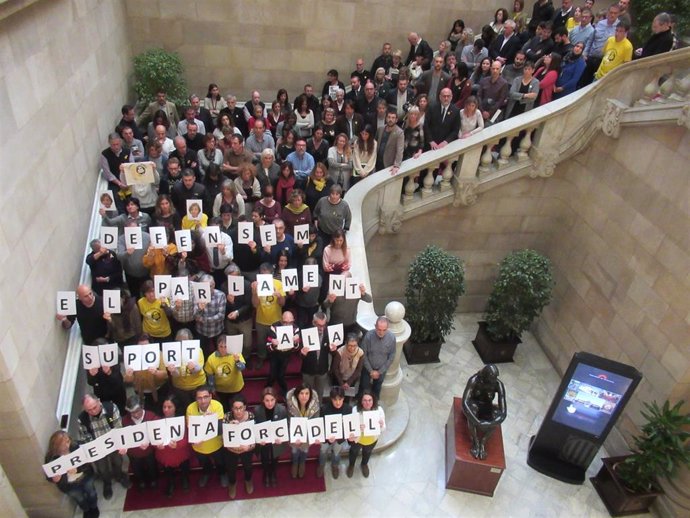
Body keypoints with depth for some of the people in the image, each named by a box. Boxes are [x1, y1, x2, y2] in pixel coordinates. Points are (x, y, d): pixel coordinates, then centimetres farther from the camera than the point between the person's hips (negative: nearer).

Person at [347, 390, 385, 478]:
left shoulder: (379, 409, -28)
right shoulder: (355, 410, -34)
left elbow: (383, 429, -19)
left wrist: (381, 425, -42)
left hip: (372, 439, 2)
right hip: (357, 438, -2)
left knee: (367, 452, 34)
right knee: (354, 451, 30)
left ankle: (364, 464, 68)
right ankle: (351, 465, 64)